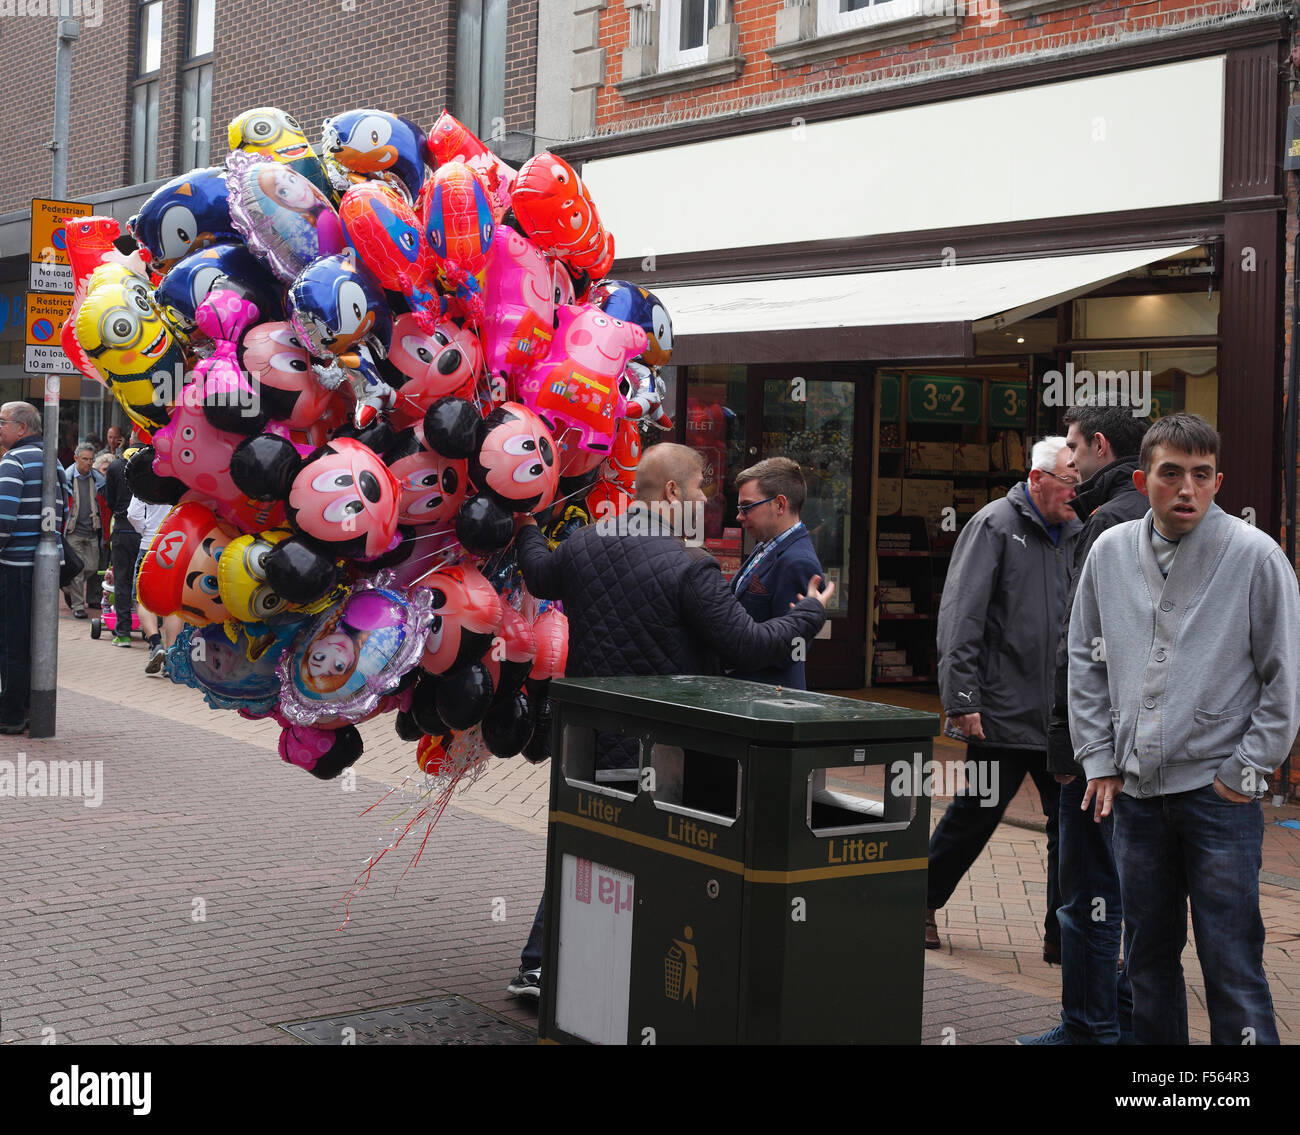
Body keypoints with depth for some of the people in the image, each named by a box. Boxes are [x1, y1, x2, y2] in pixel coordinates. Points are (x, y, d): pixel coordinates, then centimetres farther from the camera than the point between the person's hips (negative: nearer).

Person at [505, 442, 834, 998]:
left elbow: (539, 576, 25)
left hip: (589, 728, 6)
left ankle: (537, 965, 23)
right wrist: (812, 612, -1)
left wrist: (525, 530, 47)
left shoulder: (581, 544, 2)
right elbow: (749, 644, -17)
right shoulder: (689, 568, -19)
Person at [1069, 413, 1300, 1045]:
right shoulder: (1110, 553, 5)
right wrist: (1099, 760, 8)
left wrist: (1246, 770, -6)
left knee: (1231, 965, -4)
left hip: (1219, 793, -4)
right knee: (1148, 957, 15)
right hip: (1135, 791, 4)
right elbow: (1086, 663, 13)